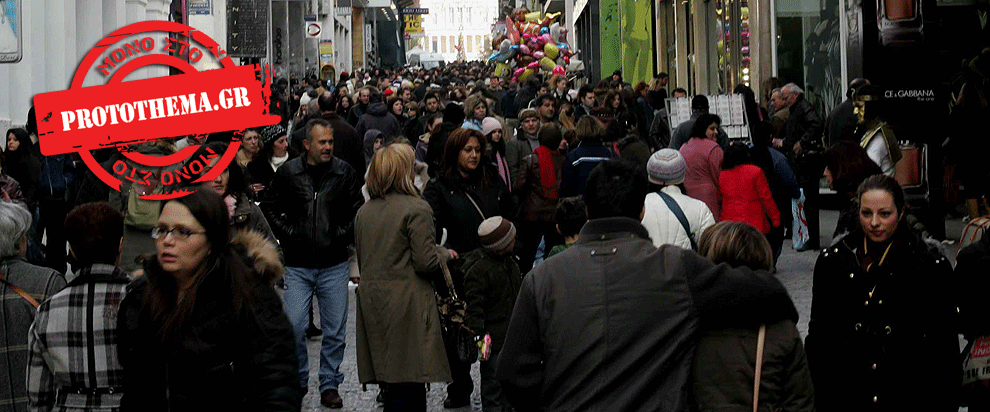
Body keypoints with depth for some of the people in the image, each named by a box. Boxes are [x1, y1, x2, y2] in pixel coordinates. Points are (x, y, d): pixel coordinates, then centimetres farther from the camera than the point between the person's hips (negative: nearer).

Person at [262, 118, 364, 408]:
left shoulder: (344, 172, 1)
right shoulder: (287, 172, 0)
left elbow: (358, 210, 10)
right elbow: (270, 208, 10)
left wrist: (344, 235, -1)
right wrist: (287, 234, 0)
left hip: (334, 266, 1)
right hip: (298, 266, -1)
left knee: (335, 330, 4)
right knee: (294, 326, -4)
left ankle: (330, 385, 17)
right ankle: (298, 381, 15)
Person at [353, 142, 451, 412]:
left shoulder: (364, 212, 13)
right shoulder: (417, 209, -9)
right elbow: (426, 262, -13)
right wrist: (444, 253, 6)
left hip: (371, 300, 7)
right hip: (406, 303, -7)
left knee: (392, 385, 11)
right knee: (409, 385, -5)